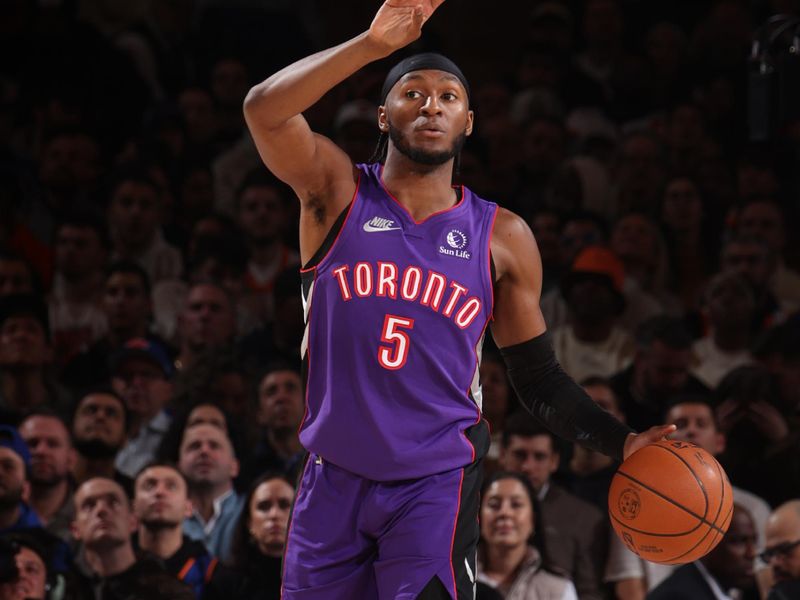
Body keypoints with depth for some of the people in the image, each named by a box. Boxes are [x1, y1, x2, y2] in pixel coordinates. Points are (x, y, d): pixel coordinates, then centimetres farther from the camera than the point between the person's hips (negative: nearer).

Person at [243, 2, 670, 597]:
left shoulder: (502, 238, 4)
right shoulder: (338, 192, 1)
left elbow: (540, 380, 10)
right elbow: (264, 110, -19)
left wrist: (621, 442, -5)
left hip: (437, 482, -1)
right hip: (335, 477, 1)